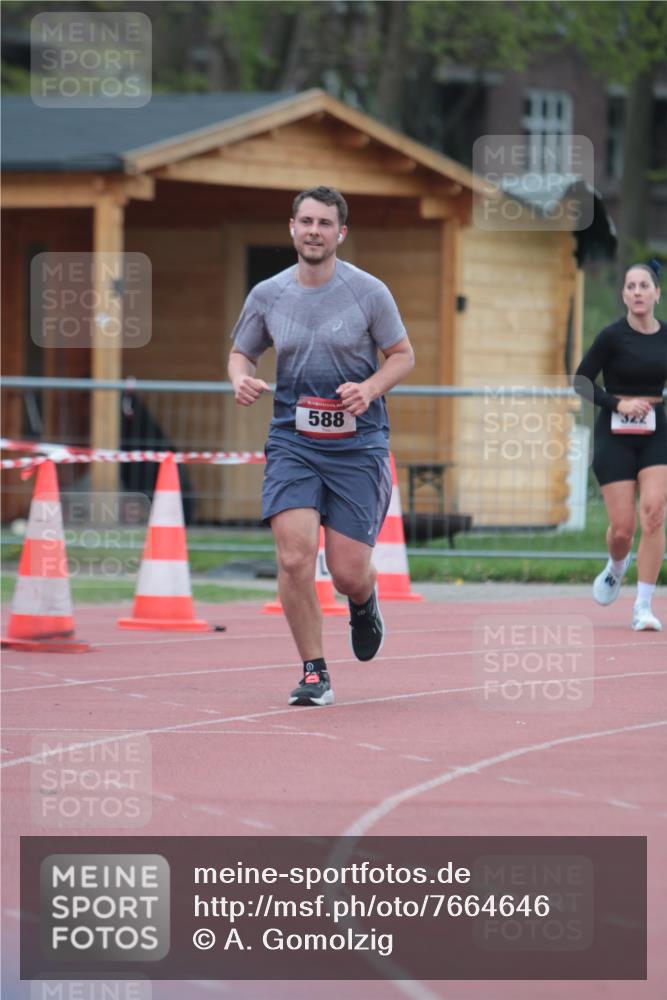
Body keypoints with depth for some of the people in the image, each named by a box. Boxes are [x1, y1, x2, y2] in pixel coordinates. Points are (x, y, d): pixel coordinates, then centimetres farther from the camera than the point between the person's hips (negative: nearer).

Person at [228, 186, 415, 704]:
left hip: (358, 444, -1)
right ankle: (314, 673, -2)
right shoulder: (267, 295, 2)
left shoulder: (369, 292, -4)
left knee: (348, 572, -2)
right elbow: (242, 352, 16)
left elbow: (403, 355, 5)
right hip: (293, 442, 1)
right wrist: (241, 379, -7)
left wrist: (369, 389, -14)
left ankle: (364, 602, 37)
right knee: (295, 558, -16)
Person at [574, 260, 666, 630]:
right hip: (615, 434, -2)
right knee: (622, 527, -6)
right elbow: (582, 382, -5)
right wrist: (618, 403, -17)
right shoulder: (613, 336, -8)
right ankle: (617, 566, 32)